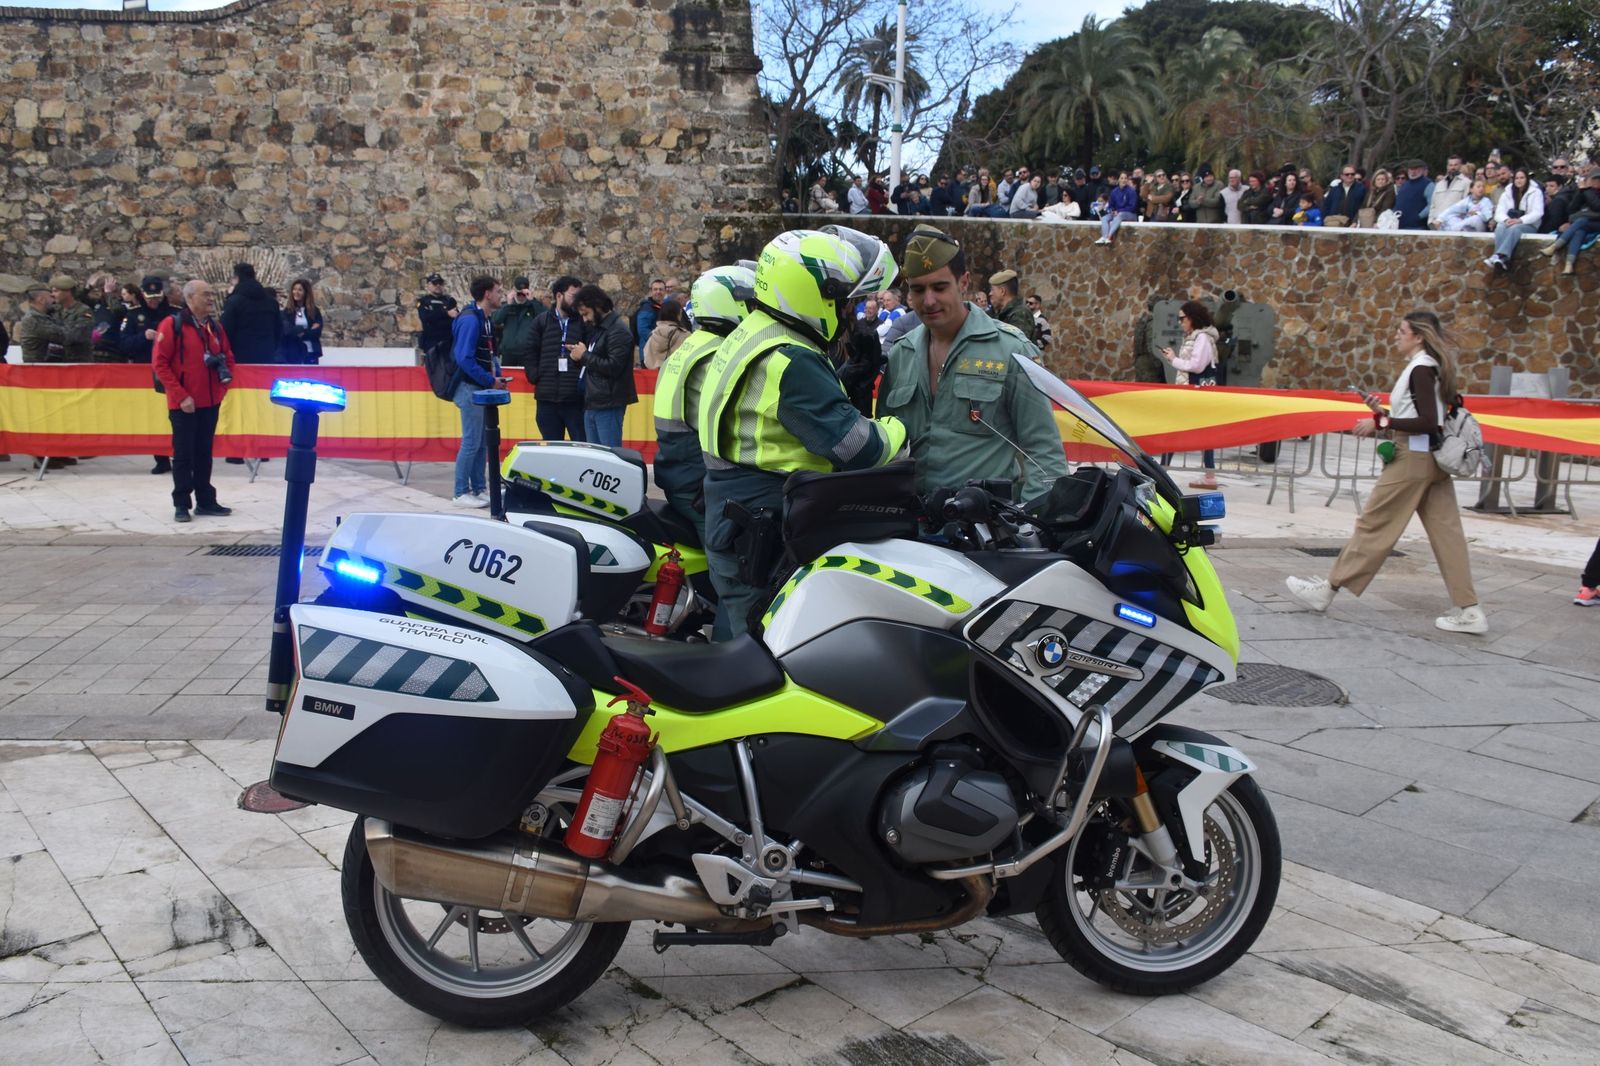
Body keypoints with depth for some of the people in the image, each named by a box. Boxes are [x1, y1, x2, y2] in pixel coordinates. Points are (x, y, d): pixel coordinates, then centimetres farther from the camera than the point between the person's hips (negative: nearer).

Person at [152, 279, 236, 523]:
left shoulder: (216, 327, 9)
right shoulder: (172, 324, -10)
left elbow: (228, 357, 19)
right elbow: (159, 362, -13)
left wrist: (224, 384, 4)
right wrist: (180, 395, -16)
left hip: (210, 402, 5)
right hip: (184, 404, -5)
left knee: (204, 453, 12)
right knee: (183, 454, 0)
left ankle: (205, 501, 19)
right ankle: (181, 504, 8)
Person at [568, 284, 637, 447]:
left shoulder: (618, 331, -12)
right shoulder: (597, 328, 18)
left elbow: (614, 367, -21)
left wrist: (584, 355, -12)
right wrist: (578, 357, 0)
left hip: (608, 407, -9)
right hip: (592, 405, 9)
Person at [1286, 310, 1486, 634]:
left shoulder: (1420, 368, -13)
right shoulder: (1433, 367, 14)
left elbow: (1428, 422, -20)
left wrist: (1381, 423, -18)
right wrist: (1386, 414, 10)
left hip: (1413, 458, -9)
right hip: (1432, 458, 9)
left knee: (1373, 525, -2)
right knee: (1446, 532, 6)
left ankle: (1328, 589, 6)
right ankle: (1469, 610, 5)